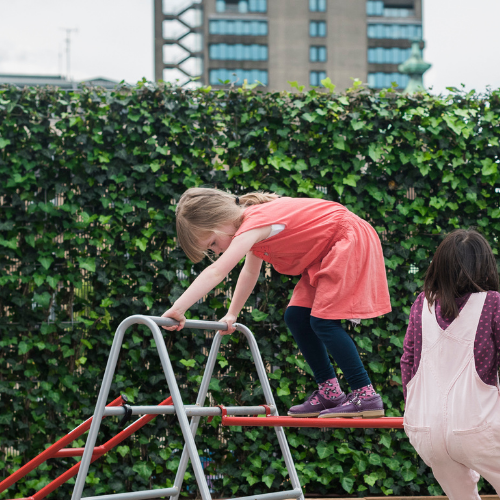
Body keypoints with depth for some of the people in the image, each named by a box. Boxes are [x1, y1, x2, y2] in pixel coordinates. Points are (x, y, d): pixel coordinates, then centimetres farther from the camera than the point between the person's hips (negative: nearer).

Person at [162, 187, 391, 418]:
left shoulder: (255, 223, -26)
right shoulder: (253, 222, 5)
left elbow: (216, 273, -37)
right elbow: (250, 272, 22)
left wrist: (177, 309, -42)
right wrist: (232, 314, 18)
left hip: (351, 241, -10)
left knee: (323, 320, -16)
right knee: (296, 317, 6)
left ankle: (366, 395, -14)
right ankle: (330, 393, 13)